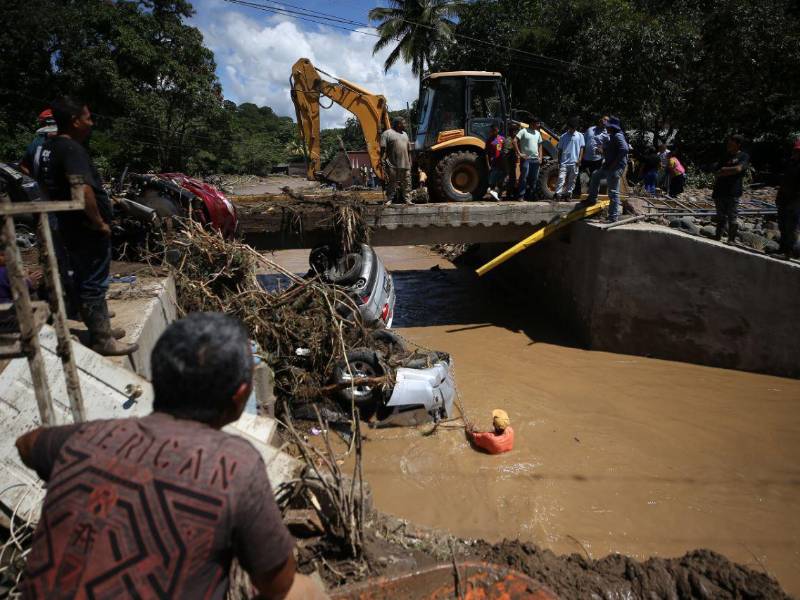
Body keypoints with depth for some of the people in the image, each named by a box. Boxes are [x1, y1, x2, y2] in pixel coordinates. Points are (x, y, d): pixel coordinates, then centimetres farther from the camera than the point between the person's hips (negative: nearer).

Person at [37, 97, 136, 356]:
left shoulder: (48, 148, 10)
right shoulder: (72, 149, -20)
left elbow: (45, 185, 22)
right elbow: (82, 193, -33)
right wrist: (99, 223, -21)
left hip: (68, 228, 9)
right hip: (88, 231, -9)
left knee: (84, 282, 18)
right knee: (95, 285, 0)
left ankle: (100, 329, 32)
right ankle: (102, 340, 9)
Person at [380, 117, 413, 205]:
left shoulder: (405, 134, 22)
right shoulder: (387, 133, 0)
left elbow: (409, 150, 23)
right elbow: (383, 149, -7)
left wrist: (410, 163, 17)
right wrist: (383, 161, -16)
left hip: (405, 165, 6)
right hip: (392, 165, -6)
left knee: (406, 184, 5)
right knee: (391, 184, -3)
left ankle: (406, 200, 10)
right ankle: (389, 200, 1)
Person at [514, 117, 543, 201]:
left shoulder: (538, 133, 16)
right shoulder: (524, 131, -4)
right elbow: (515, 141, -10)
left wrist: (540, 157, 12)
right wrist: (519, 153, -13)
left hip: (535, 159, 7)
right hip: (526, 159, -6)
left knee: (534, 178, 7)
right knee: (524, 177, -8)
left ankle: (530, 196, 16)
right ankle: (521, 196, -4)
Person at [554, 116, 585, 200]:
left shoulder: (580, 136, 6)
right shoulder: (563, 136, 5)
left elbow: (581, 148, 6)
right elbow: (560, 150, 7)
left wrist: (579, 159, -6)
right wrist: (559, 162, 3)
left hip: (574, 163, 1)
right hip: (564, 162, -1)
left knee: (572, 180, 6)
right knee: (561, 178, -10)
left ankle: (568, 195, 14)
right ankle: (558, 194, -12)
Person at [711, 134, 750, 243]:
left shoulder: (744, 156, 0)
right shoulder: (726, 156, 17)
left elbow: (738, 169, -16)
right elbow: (716, 172, 13)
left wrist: (723, 170, -4)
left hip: (733, 192, -5)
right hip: (720, 191, 5)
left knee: (732, 218, -2)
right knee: (721, 217, 9)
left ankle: (731, 240, 5)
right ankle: (717, 237, 16)